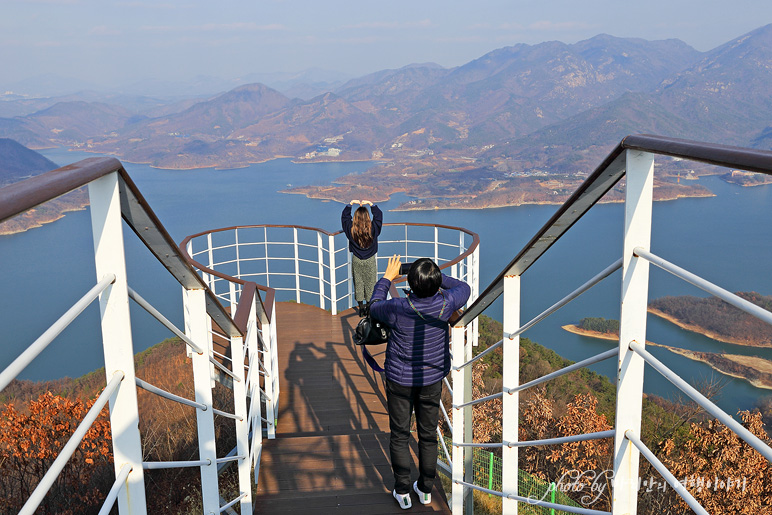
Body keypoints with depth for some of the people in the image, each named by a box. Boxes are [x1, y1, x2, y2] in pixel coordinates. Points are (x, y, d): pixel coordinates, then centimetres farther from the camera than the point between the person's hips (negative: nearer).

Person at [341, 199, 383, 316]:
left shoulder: (351, 229, -12)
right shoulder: (373, 229, -16)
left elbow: (344, 216, 4)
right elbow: (379, 215, -1)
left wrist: (351, 203, 2)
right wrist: (370, 203, -1)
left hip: (356, 260, 1)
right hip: (370, 260, -1)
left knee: (358, 283, 11)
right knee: (370, 284, 9)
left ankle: (361, 308, 17)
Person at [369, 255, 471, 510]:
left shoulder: (398, 309, -25)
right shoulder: (445, 304, -19)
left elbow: (375, 307, -1)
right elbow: (464, 288, 5)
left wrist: (387, 278, 8)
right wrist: (436, 277, 6)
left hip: (400, 378, -2)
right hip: (432, 378, 3)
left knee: (400, 435, 14)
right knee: (428, 435, 17)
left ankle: (402, 492, 23)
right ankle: (425, 489, 31)